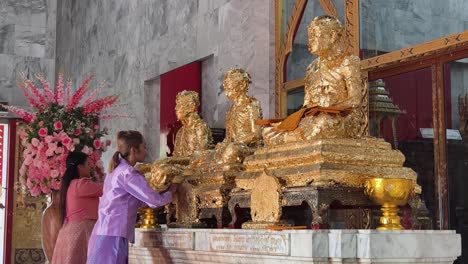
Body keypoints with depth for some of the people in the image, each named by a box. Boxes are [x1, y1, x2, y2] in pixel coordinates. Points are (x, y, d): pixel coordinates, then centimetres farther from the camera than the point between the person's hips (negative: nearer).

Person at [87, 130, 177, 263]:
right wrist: (170, 192, 7)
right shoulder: (127, 173, -11)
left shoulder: (117, 170, 17)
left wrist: (162, 192, 15)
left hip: (105, 234, 9)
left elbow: (139, 201, 20)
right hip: (112, 236, -9)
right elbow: (154, 200, -12)